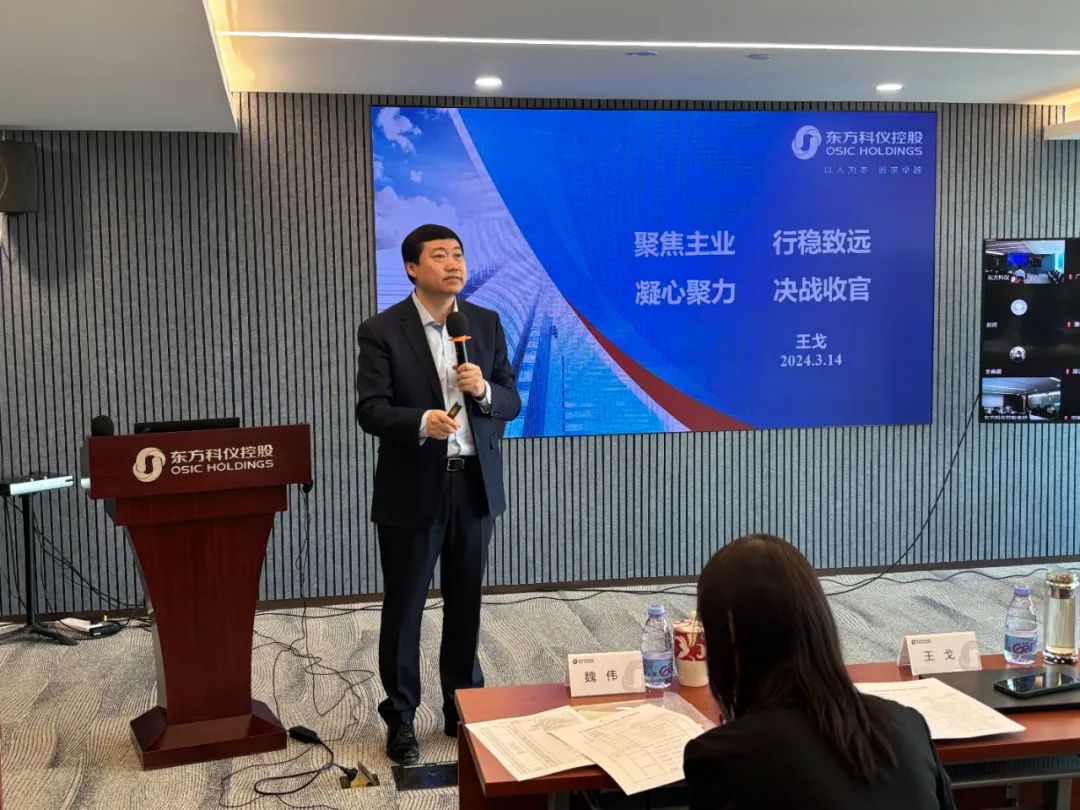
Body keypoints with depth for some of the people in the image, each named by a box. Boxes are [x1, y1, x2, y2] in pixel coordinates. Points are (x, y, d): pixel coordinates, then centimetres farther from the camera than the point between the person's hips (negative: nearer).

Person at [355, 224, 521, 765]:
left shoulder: (486, 324, 5)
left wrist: (485, 390, -16)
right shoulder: (382, 331, -6)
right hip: (411, 489, -3)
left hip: (475, 485, 3)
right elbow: (370, 411, -13)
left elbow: (511, 403, 6)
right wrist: (422, 421, -30)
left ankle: (463, 709, 29)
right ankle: (400, 718, 23)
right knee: (404, 609, 7)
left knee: (466, 605, 12)